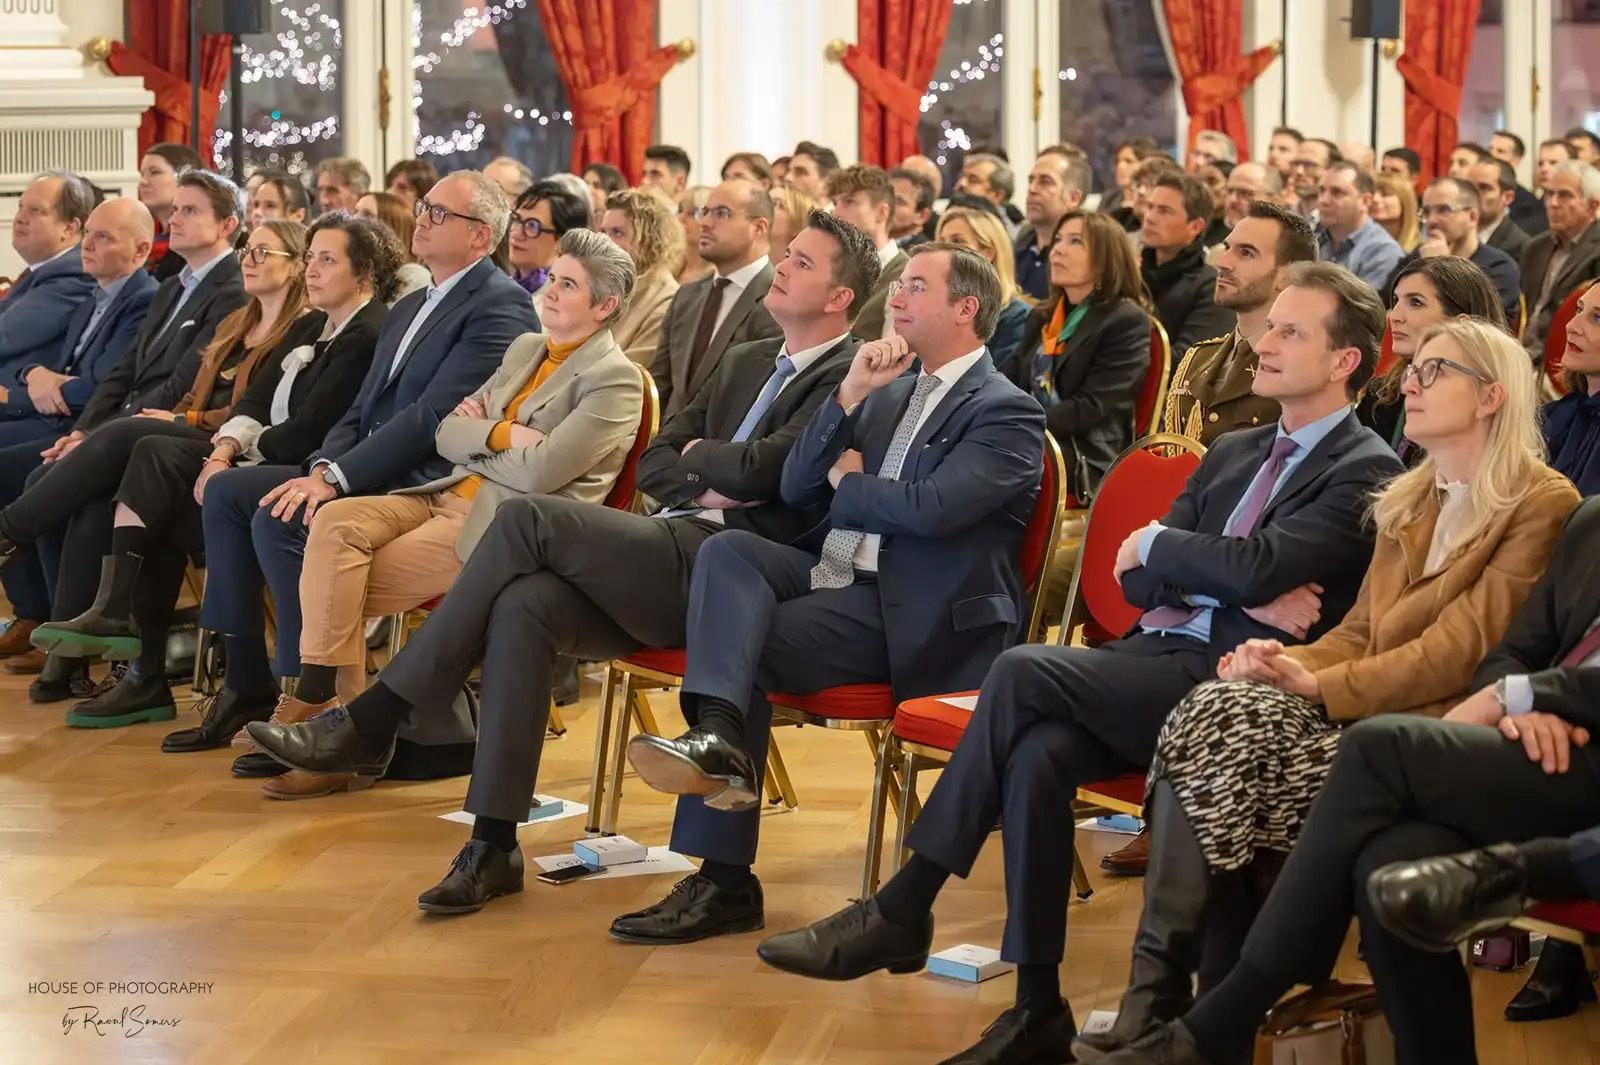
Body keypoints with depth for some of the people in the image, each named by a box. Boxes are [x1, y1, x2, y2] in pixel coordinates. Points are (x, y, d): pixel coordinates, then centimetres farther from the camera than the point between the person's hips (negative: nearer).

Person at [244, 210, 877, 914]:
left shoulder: (848, 376, -1)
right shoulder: (745, 362, 27)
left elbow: (759, 466, -16)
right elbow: (654, 463, 22)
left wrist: (697, 454, 6)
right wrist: (704, 486, 1)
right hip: (672, 555, 7)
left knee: (526, 518, -22)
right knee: (522, 604, -23)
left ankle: (372, 723, -18)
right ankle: (493, 847, -22)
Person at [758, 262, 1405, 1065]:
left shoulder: (1364, 473, -1)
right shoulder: (1234, 453, 23)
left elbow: (1257, 568, -18)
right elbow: (1134, 580, 15)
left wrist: (1159, 546, 0)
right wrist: (1230, 589, -4)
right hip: (1156, 659, 7)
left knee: (1022, 671, -25)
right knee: (1039, 752, -26)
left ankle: (902, 911, -17)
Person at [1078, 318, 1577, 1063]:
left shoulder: (1541, 506, -5)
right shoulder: (1409, 500, 21)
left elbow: (1459, 650, -13)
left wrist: (1322, 686, -17)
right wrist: (1293, 662, -3)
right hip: (1367, 713, 7)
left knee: (1219, 736, -27)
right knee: (1210, 713, -23)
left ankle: (1163, 998, -20)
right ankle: (1161, 1000, -25)